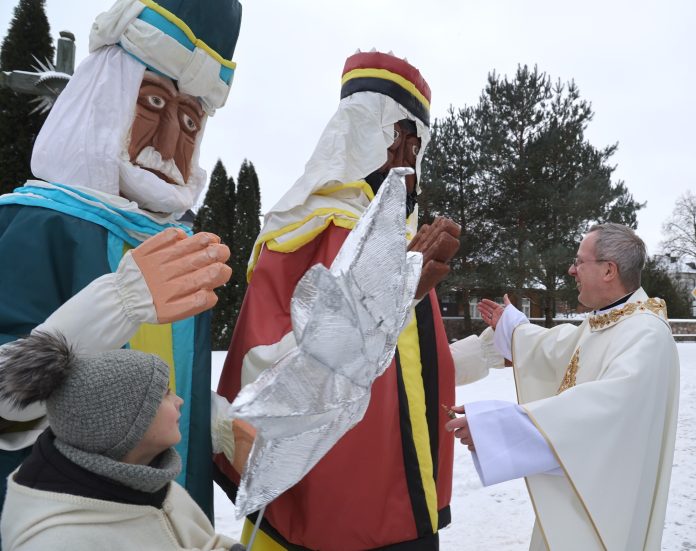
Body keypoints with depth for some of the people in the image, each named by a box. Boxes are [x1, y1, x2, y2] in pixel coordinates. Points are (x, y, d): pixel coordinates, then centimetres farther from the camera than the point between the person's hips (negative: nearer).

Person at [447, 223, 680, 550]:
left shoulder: (647, 333, -25)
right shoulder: (600, 322, 6)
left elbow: (607, 404, -40)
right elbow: (557, 348, 26)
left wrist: (495, 424, -45)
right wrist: (508, 325, 38)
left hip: (606, 493, -9)